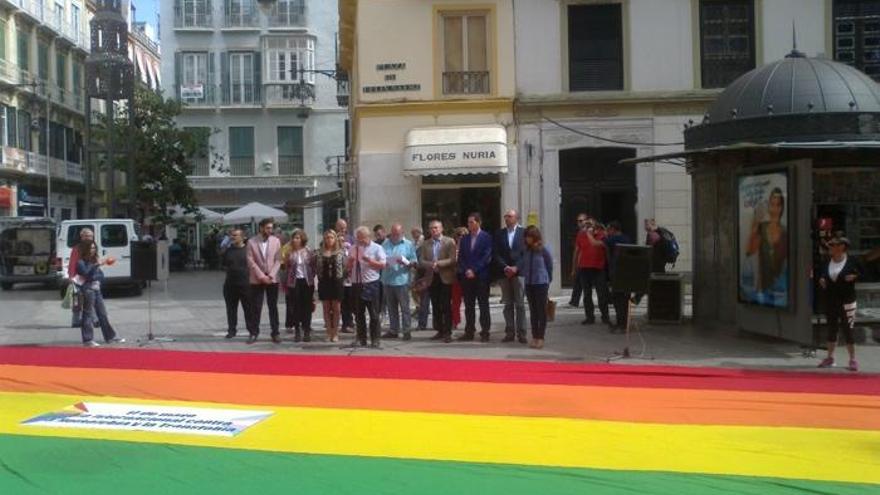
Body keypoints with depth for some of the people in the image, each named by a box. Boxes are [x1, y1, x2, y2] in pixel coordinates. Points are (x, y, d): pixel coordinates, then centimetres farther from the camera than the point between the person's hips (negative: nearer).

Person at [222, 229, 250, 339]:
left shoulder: (248, 250, -2)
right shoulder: (228, 251, 10)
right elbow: (223, 265, 21)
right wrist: (226, 269, 5)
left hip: (245, 284, -4)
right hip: (230, 284, 4)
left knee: (248, 308, 0)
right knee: (231, 309, 9)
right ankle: (231, 330, 18)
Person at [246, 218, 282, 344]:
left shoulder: (276, 241, 3)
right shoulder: (252, 242, -2)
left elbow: (278, 260, 1)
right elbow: (251, 261, -6)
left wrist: (270, 275, -10)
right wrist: (261, 276, -12)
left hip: (272, 279, 1)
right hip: (257, 280, -1)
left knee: (273, 307, 5)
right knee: (255, 307, 1)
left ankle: (275, 332, 10)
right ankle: (253, 332, 9)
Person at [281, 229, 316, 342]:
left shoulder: (308, 251, 2)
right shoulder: (289, 251, -1)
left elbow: (313, 266, 5)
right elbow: (285, 267, 1)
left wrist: (311, 277, -2)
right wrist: (283, 261, -16)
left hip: (306, 282, 1)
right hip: (294, 282, -1)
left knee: (307, 307, 4)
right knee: (296, 307, 3)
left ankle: (307, 331, 12)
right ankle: (297, 331, 11)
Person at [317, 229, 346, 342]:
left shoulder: (340, 253, 0)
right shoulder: (320, 253, 5)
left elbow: (345, 267, 1)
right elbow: (316, 268, 7)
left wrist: (342, 277, -8)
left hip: (336, 282, -2)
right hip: (324, 282, 2)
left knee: (336, 308, 1)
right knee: (326, 308, 5)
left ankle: (335, 333, 8)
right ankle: (329, 332, 12)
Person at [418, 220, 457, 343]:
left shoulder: (449, 242, -1)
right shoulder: (425, 244, 12)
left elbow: (452, 259, -9)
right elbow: (421, 260, 5)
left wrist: (438, 263, -19)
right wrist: (430, 265, -14)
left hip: (445, 277, -4)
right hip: (432, 277, 4)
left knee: (445, 306, -5)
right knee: (435, 306, 6)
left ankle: (447, 332, -2)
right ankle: (440, 331, 15)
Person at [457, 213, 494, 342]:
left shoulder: (486, 238, -2)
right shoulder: (464, 239, 13)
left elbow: (487, 257, -9)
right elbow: (460, 257, 11)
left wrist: (474, 270, -12)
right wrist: (466, 271, -5)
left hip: (481, 277, -4)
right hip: (467, 277, 4)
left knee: (483, 305, 0)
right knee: (469, 306, 6)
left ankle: (485, 332, 3)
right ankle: (469, 332, 10)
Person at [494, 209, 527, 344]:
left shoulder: (523, 232, 3)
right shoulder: (499, 234, 10)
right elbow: (497, 254, 5)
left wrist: (516, 268, -11)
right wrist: (505, 267, -9)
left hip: (518, 272, -2)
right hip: (504, 273, 3)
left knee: (520, 304, -2)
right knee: (508, 304, 5)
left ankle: (521, 333, 1)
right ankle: (509, 332, 9)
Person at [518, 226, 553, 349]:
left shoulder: (543, 250, -7)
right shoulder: (526, 250, 6)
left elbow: (550, 265, 2)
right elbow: (521, 264, 9)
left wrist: (547, 279, 10)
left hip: (541, 284, -5)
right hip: (529, 284, 5)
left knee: (541, 310, 0)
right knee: (533, 311, 9)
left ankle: (540, 338, 3)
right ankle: (534, 336, 14)